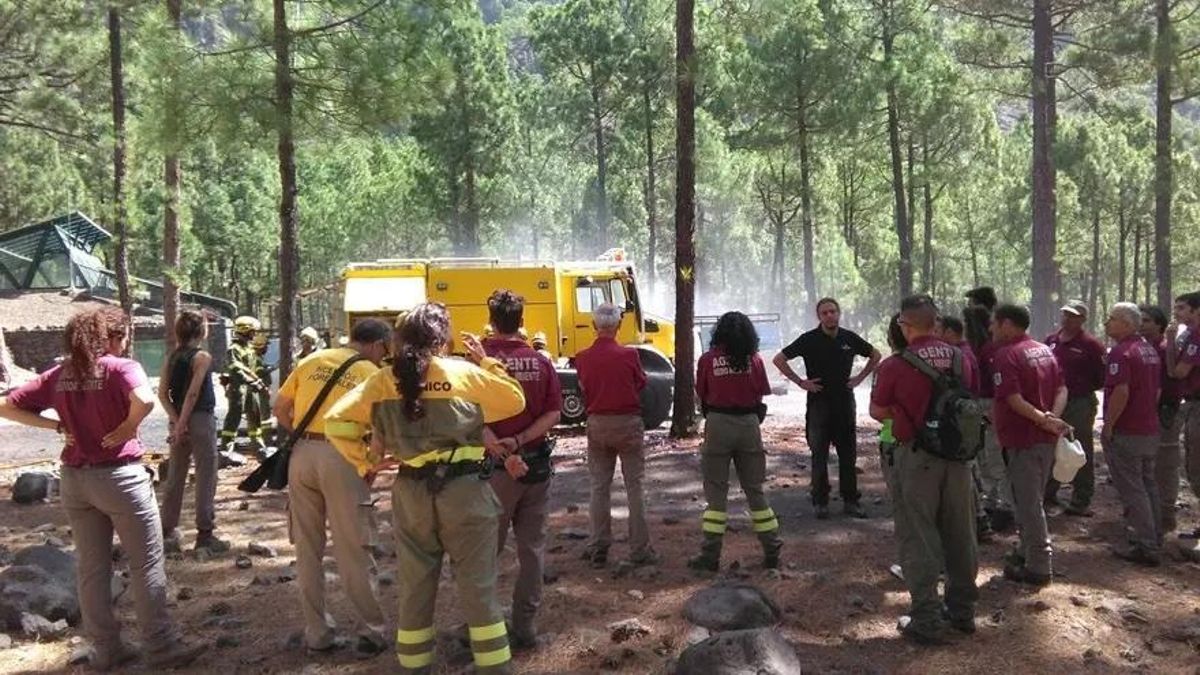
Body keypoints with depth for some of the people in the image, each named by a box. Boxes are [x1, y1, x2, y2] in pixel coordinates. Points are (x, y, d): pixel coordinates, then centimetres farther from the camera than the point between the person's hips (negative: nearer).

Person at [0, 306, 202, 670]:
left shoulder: (58, 375, 6)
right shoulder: (121, 367, -12)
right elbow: (145, 400, -33)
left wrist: (58, 426, 3)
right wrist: (128, 427, -14)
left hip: (75, 479, 6)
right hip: (119, 476, -6)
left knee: (92, 568, 13)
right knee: (147, 564, 5)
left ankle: (106, 649, 23)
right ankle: (161, 647, 10)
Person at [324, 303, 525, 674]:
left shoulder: (382, 381, 2)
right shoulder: (467, 374, -6)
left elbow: (336, 422, 0)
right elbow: (515, 400, 5)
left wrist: (365, 462, 7)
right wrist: (486, 361, 12)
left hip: (411, 493, 3)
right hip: (465, 490, -3)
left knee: (414, 589, 15)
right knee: (478, 588, 5)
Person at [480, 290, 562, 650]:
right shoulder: (541, 362, 1)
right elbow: (553, 414, -5)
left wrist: (502, 453, -18)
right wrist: (519, 441, -12)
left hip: (495, 466, -3)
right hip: (536, 463, 3)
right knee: (532, 545, 10)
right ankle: (525, 624, 15)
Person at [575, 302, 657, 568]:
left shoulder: (582, 358, -6)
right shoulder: (629, 355, -13)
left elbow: (584, 390, 7)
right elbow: (641, 384, 2)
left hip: (597, 424, 2)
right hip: (628, 423, -2)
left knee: (599, 488, 11)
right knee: (634, 486, 6)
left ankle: (598, 549, 15)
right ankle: (640, 549, 9)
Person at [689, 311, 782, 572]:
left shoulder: (707, 360, -3)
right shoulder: (755, 360, 1)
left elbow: (702, 397, 1)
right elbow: (760, 398, 3)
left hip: (718, 424, -2)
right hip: (749, 424, 2)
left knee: (716, 491, 4)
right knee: (754, 489, 12)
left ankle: (710, 555, 4)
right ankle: (772, 551, 16)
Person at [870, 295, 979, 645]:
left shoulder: (895, 365, -15)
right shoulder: (960, 358, 0)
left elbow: (878, 412, -4)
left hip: (916, 457, -5)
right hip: (957, 454, 5)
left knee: (919, 538, 4)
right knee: (959, 534, 16)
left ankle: (927, 621, 8)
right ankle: (963, 609, 30)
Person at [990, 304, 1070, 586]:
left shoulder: (1007, 354, -16)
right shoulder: (1045, 350, 12)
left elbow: (1014, 399, -25)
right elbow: (1062, 389, 7)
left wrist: (1044, 420, -20)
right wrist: (1052, 417, -7)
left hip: (1023, 438, -9)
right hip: (1046, 438, 9)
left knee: (1028, 502, -1)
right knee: (1032, 499, 20)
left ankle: (1038, 566, 5)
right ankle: (1027, 552, 31)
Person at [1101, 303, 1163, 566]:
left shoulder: (1121, 352, -19)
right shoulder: (1150, 349, 13)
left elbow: (1121, 392, -27)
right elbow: (1157, 390, 19)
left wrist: (1108, 426, -19)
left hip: (1126, 433, -9)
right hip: (1150, 430, 9)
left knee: (1132, 489, -3)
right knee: (1148, 485, 19)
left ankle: (1145, 547, 0)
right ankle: (1153, 537, 29)